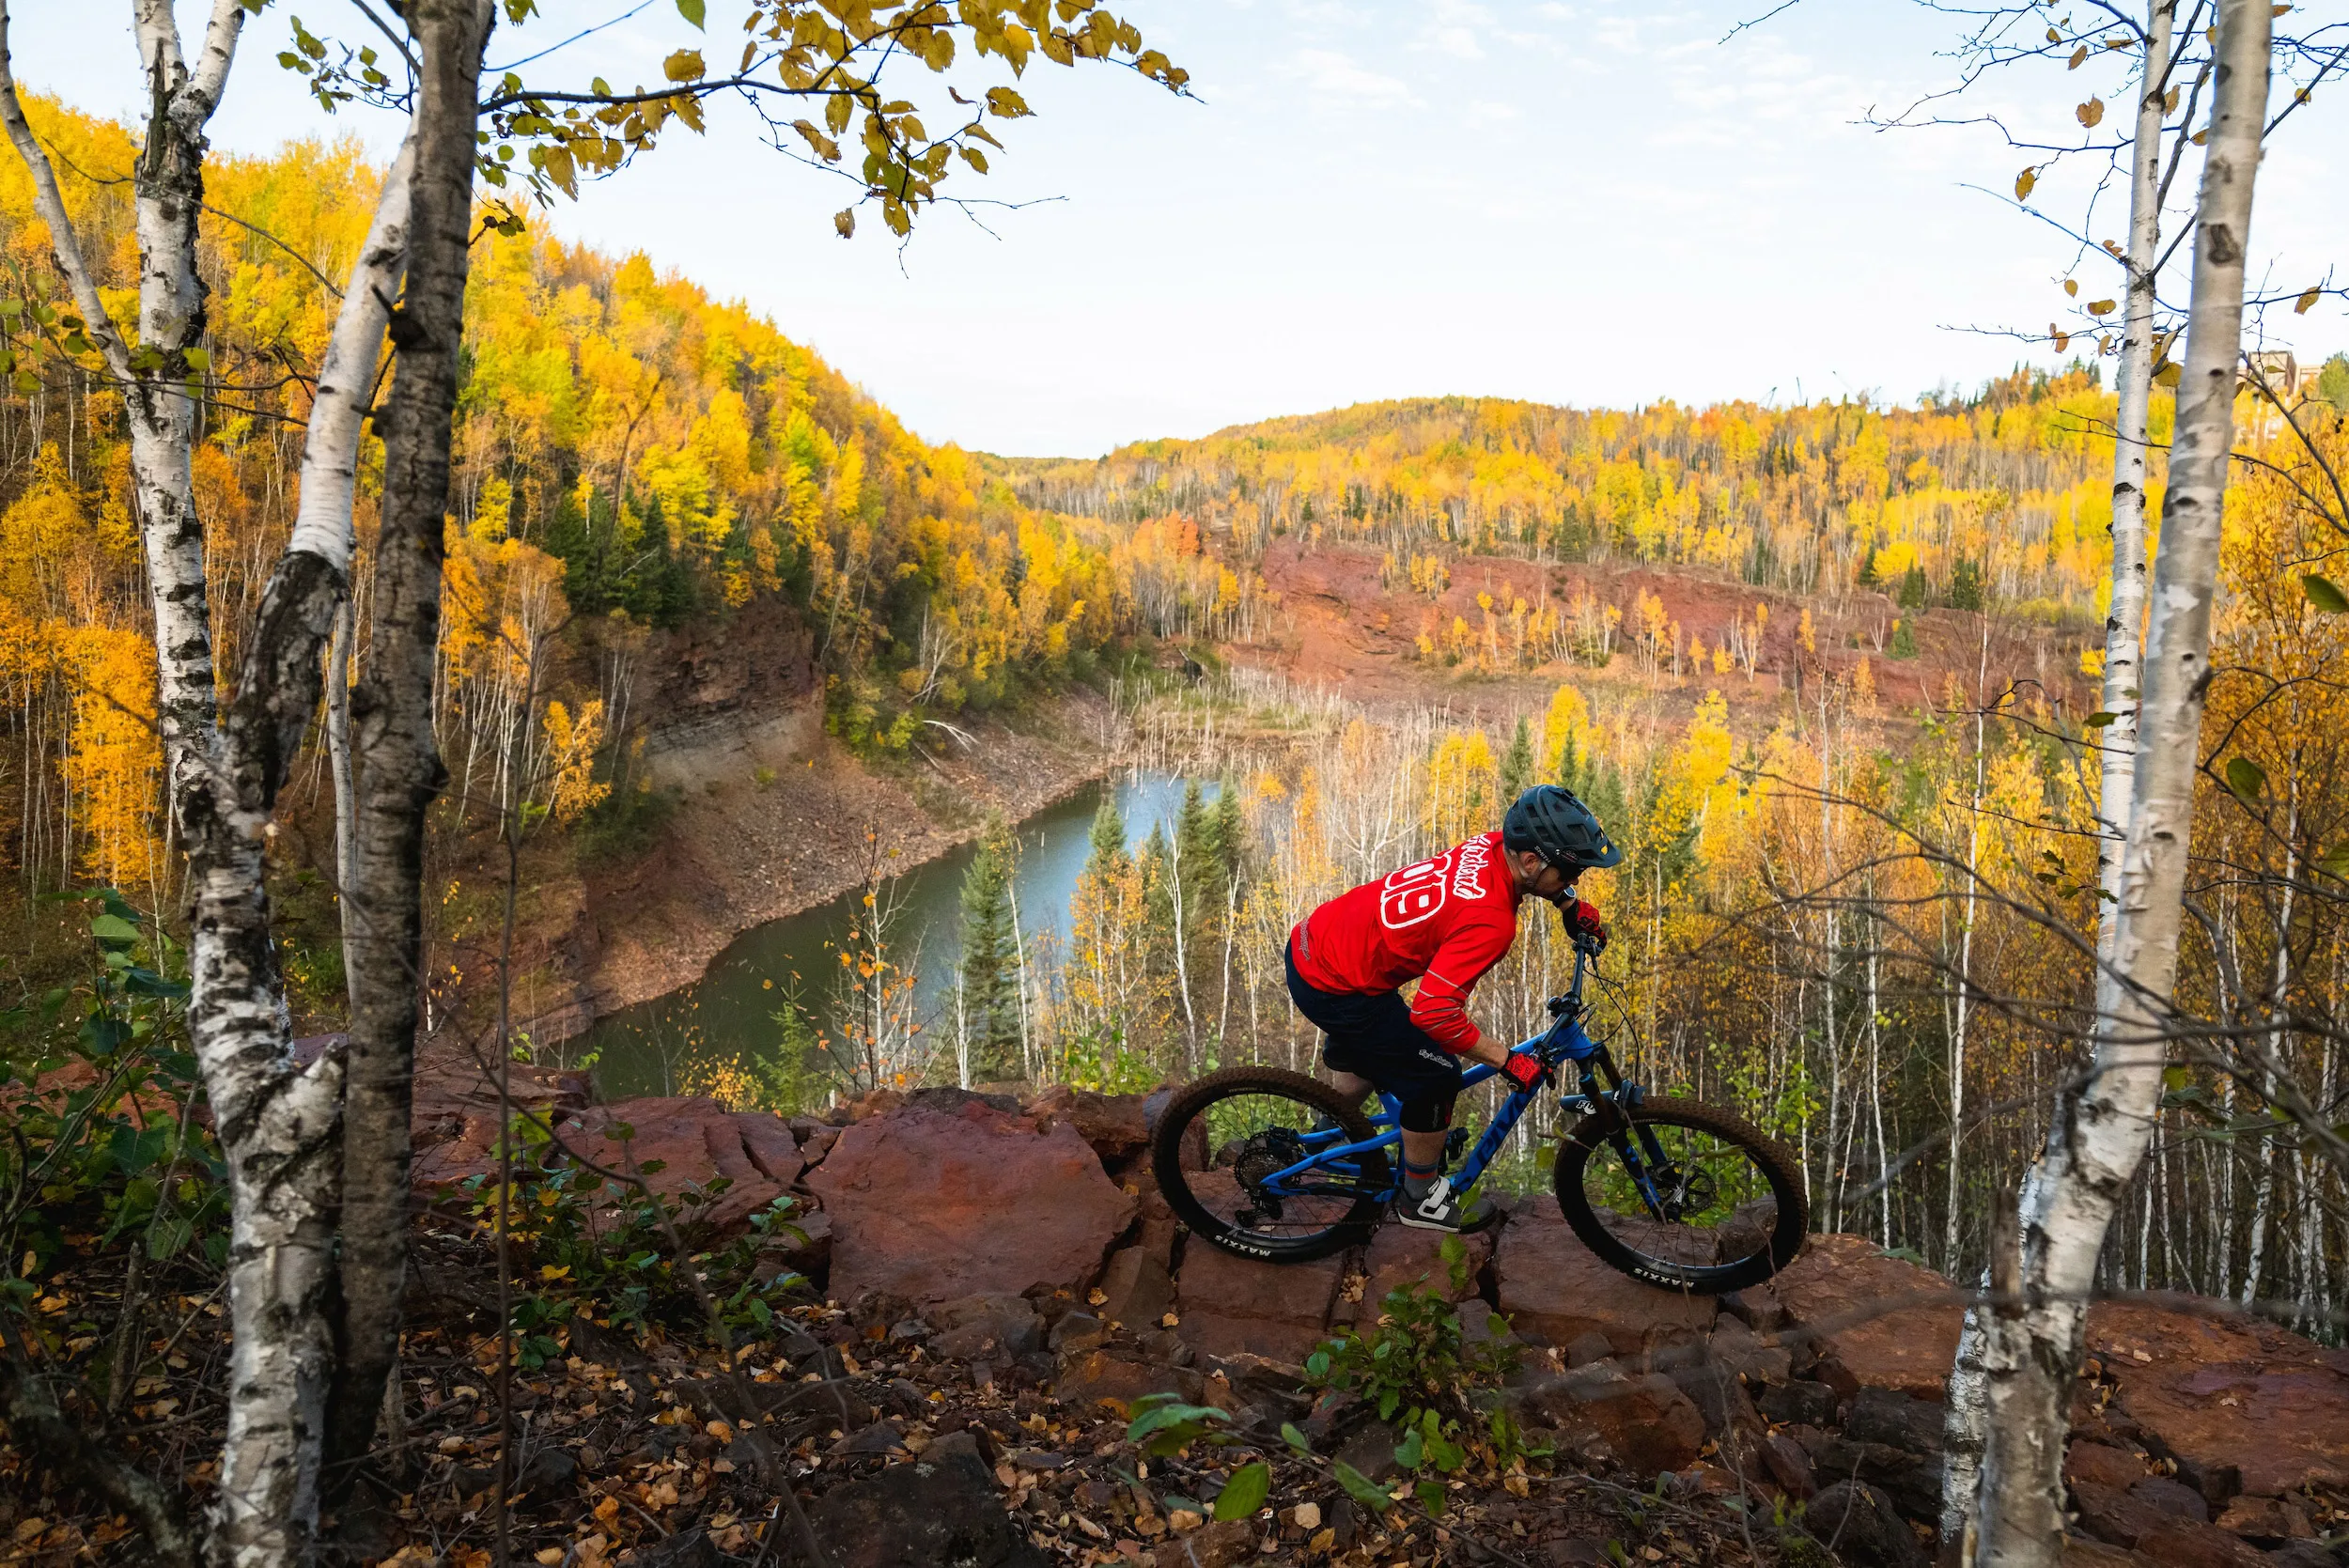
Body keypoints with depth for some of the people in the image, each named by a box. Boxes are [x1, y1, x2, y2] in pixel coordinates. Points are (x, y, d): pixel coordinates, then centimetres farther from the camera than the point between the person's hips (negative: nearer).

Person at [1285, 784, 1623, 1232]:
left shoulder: (1492, 845, -5)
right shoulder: (1491, 921, -29)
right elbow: (1435, 1011, -33)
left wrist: (1570, 904, 11)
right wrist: (1507, 1060, -21)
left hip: (1311, 940, 9)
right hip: (1334, 988, -9)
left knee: (1373, 1051, 32)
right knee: (1434, 1076, 2)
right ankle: (1422, 1200, 22)